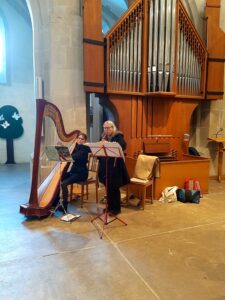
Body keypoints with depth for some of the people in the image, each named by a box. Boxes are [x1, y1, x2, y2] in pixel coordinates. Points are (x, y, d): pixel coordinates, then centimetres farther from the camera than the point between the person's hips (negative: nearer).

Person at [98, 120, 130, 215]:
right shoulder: (103, 137, 12)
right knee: (108, 187, 12)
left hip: (115, 165, -5)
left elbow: (122, 146, -23)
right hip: (105, 165, 6)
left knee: (114, 188, -1)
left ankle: (116, 208, 12)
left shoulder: (118, 136, -6)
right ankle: (110, 206, 26)